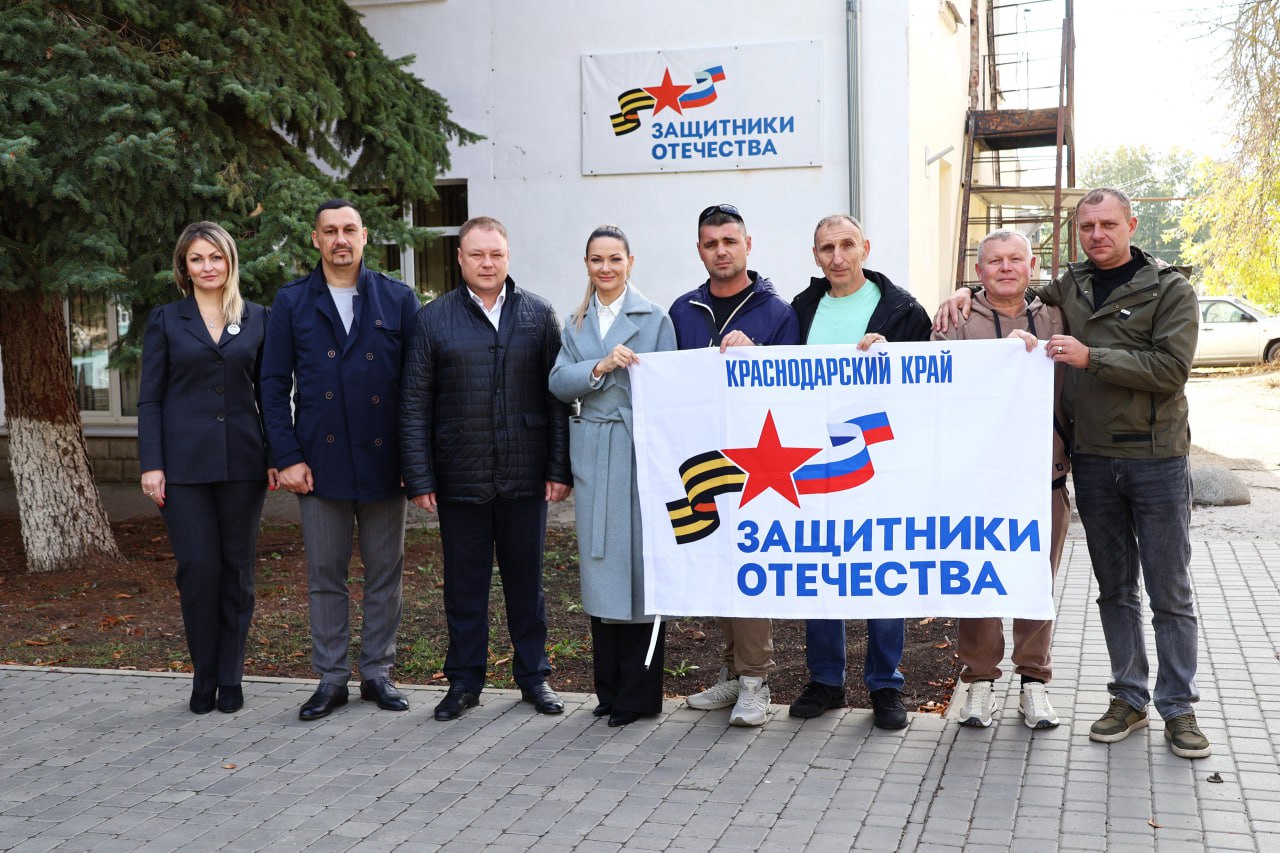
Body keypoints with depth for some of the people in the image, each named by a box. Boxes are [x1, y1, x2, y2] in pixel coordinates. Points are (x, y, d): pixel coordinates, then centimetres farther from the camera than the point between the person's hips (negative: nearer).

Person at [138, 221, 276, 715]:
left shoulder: (256, 319, 9)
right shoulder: (166, 321, 6)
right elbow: (150, 399, 3)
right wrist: (151, 464, -5)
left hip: (242, 461, 1)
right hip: (185, 463, -1)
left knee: (237, 568, 5)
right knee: (198, 567, -3)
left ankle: (230, 678, 16)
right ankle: (203, 678, 12)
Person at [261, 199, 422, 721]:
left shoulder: (398, 300, 5)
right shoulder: (291, 302, 5)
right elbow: (274, 385, 4)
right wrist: (287, 457, -5)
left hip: (384, 459, 0)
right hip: (320, 461, 0)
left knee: (385, 573, 7)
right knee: (325, 575, 6)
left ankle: (378, 672, 20)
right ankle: (331, 677, 17)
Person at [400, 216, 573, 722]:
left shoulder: (539, 315, 5)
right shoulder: (433, 319, 2)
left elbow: (558, 397, 3)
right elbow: (415, 405, 1)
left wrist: (559, 469, -3)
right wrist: (419, 479, -4)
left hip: (525, 476, 0)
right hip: (460, 478, 0)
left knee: (526, 580, 11)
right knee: (464, 584, 9)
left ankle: (533, 676, 23)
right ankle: (464, 680, 21)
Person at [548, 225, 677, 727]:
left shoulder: (654, 319, 3)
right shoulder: (576, 324, 15)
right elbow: (559, 382, 2)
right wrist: (600, 368, -16)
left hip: (639, 450, -4)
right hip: (592, 454, 4)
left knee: (638, 562, -5)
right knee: (599, 562, 7)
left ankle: (639, 693, 4)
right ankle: (609, 687, 17)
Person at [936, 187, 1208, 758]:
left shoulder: (1169, 290, -3)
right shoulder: (1068, 288, 9)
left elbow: (1171, 368, -14)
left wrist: (1092, 357, -20)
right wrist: (968, 292, 3)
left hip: (1156, 459, -4)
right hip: (1092, 459, 4)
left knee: (1169, 592, 3)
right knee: (1114, 587, 11)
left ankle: (1178, 708, 12)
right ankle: (1129, 699, 22)